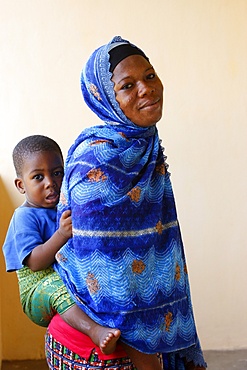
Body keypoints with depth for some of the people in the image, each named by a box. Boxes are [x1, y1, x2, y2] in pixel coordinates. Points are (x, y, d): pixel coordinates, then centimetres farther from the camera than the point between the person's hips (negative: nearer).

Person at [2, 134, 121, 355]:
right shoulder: (25, 216, -9)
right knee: (56, 283, -38)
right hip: (38, 295, -7)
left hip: (77, 286, 7)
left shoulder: (68, 209, 11)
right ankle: (95, 331, -56)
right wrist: (62, 234, -34)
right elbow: (35, 263, -22)